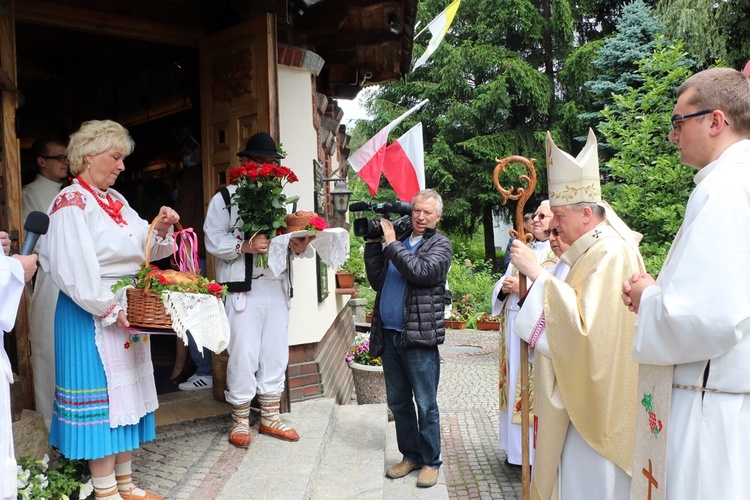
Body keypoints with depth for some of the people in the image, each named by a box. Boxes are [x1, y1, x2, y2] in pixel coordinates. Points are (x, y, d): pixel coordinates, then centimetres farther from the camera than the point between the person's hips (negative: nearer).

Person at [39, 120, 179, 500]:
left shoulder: (115, 200, 12)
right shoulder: (71, 203, -11)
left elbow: (144, 249, 12)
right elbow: (75, 270, -19)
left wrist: (161, 229, -6)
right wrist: (109, 309, -20)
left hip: (127, 312, 8)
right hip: (92, 315, -8)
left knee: (127, 394, 14)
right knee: (100, 395, 1)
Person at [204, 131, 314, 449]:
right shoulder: (225, 198, 3)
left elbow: (290, 239, 13)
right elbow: (213, 241, -7)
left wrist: (300, 247, -10)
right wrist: (245, 246, -21)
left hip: (277, 288, 5)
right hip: (243, 289, -4)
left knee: (276, 354, 10)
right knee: (243, 355, 0)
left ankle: (270, 417, 26)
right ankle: (240, 420, 18)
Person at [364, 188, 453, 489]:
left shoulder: (440, 245, 0)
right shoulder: (397, 241, 14)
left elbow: (421, 272, -19)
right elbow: (376, 281, 10)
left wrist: (391, 244, -13)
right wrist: (372, 245, 2)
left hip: (419, 337, -5)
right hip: (389, 334, 5)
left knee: (426, 405, 5)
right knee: (398, 402, 15)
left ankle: (430, 461, 20)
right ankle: (410, 455, 30)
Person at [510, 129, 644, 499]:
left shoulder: (612, 254, -21)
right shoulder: (593, 249, 10)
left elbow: (583, 326, -30)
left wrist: (537, 273, -27)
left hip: (596, 402, -10)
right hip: (584, 393, 10)